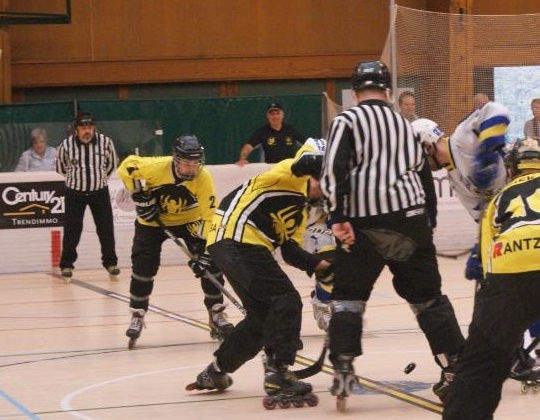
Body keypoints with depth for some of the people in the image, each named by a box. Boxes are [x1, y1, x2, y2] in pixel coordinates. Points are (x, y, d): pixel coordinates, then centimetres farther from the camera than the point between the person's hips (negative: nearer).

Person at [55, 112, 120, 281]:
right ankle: (66, 265, 12)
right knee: (72, 230, 0)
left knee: (106, 229, 6)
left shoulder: (105, 142, -13)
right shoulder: (66, 145, -16)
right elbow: (60, 167, 4)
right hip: (74, 193, -1)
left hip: (99, 191, 1)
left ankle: (110, 262, 21)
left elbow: (112, 163, 7)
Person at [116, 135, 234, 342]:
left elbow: (208, 216, -25)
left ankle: (217, 314, 6)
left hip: (188, 221, 1)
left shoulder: (204, 179, -27)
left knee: (210, 262, -8)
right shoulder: (157, 167, -31)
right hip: (152, 220, -1)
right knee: (143, 266, -10)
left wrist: (204, 246, -33)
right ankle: (137, 316, 6)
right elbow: (127, 165, -18)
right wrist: (140, 196, -21)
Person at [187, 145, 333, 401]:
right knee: (286, 302, -12)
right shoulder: (291, 178, 1)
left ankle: (215, 373, 28)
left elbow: (291, 252, 17)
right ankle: (277, 375, -16)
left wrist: (324, 266, 7)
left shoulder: (299, 213, 27)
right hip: (237, 238, -10)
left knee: (263, 313, 17)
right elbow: (305, 162, -24)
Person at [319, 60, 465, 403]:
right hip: (411, 218, 3)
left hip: (364, 222, -3)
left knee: (349, 295, 8)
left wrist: (338, 217, -14)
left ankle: (343, 371, -6)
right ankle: (457, 369, 5)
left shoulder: (347, 121, 4)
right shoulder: (406, 125, 20)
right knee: (428, 296, 11)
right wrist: (426, 226, 33)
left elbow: (334, 169, -11)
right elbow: (424, 176, 23)